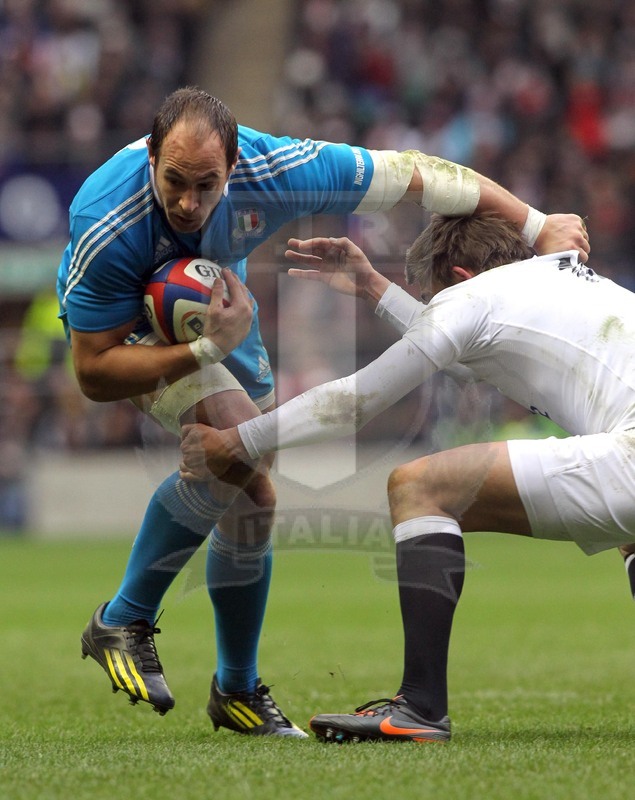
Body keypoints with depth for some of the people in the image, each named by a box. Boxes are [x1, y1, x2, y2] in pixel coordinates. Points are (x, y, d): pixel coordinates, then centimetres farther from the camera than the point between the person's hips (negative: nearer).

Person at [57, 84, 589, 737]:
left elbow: (413, 176, -23)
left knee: (252, 497, 6)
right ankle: (122, 622, -14)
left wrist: (537, 226, -15)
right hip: (124, 320, -5)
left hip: (220, 309, 5)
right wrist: (207, 350, -45)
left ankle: (238, 689, 25)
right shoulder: (107, 229, -41)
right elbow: (94, 373, -32)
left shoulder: (275, 171, -35)